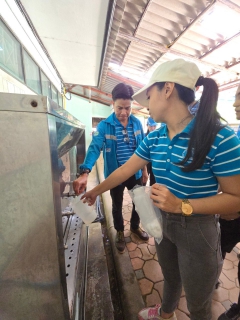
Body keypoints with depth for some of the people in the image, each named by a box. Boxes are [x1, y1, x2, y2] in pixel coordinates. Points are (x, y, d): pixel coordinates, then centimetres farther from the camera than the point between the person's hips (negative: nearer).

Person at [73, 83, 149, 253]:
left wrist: (144, 169, 6)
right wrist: (85, 173, -38)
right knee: (117, 205, 17)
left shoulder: (137, 123, -3)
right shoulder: (104, 126, -14)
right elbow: (94, 148, -24)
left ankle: (135, 226, 50)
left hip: (135, 173, 3)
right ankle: (120, 232, 46)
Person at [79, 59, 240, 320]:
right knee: (170, 277, 33)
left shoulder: (219, 138, -23)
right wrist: (96, 190, 8)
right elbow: (125, 169, 0)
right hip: (162, 222, 6)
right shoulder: (154, 138, -5)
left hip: (197, 230, -5)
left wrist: (181, 206, -31)